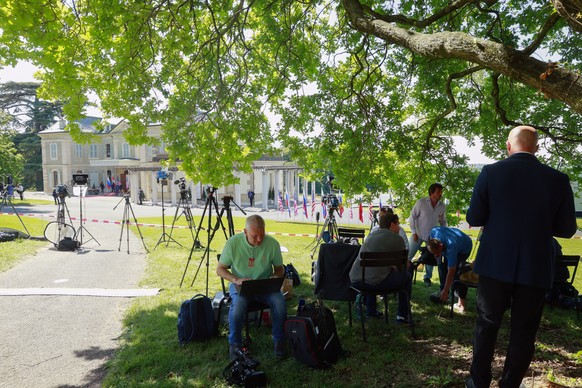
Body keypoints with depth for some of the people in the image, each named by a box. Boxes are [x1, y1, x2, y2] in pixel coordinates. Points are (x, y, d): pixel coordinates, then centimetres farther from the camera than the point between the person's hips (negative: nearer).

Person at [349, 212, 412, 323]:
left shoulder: (371, 234, 21)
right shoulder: (396, 239, 0)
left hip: (354, 280, 7)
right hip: (375, 282, -7)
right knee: (407, 276, 16)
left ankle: (370, 311, 41)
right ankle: (402, 315, 22)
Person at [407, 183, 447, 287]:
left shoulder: (442, 207, -4)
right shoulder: (421, 202, -15)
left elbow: (443, 222, 11)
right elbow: (412, 217, -9)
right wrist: (413, 232, -10)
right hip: (418, 234, -3)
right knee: (408, 255, 2)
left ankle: (427, 278, 27)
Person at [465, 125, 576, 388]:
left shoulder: (491, 172, -8)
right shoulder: (558, 179, -3)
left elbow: (474, 219, -6)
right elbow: (566, 229, 2)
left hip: (496, 265, -1)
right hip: (536, 268, 1)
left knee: (486, 325, 14)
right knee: (524, 332, 14)